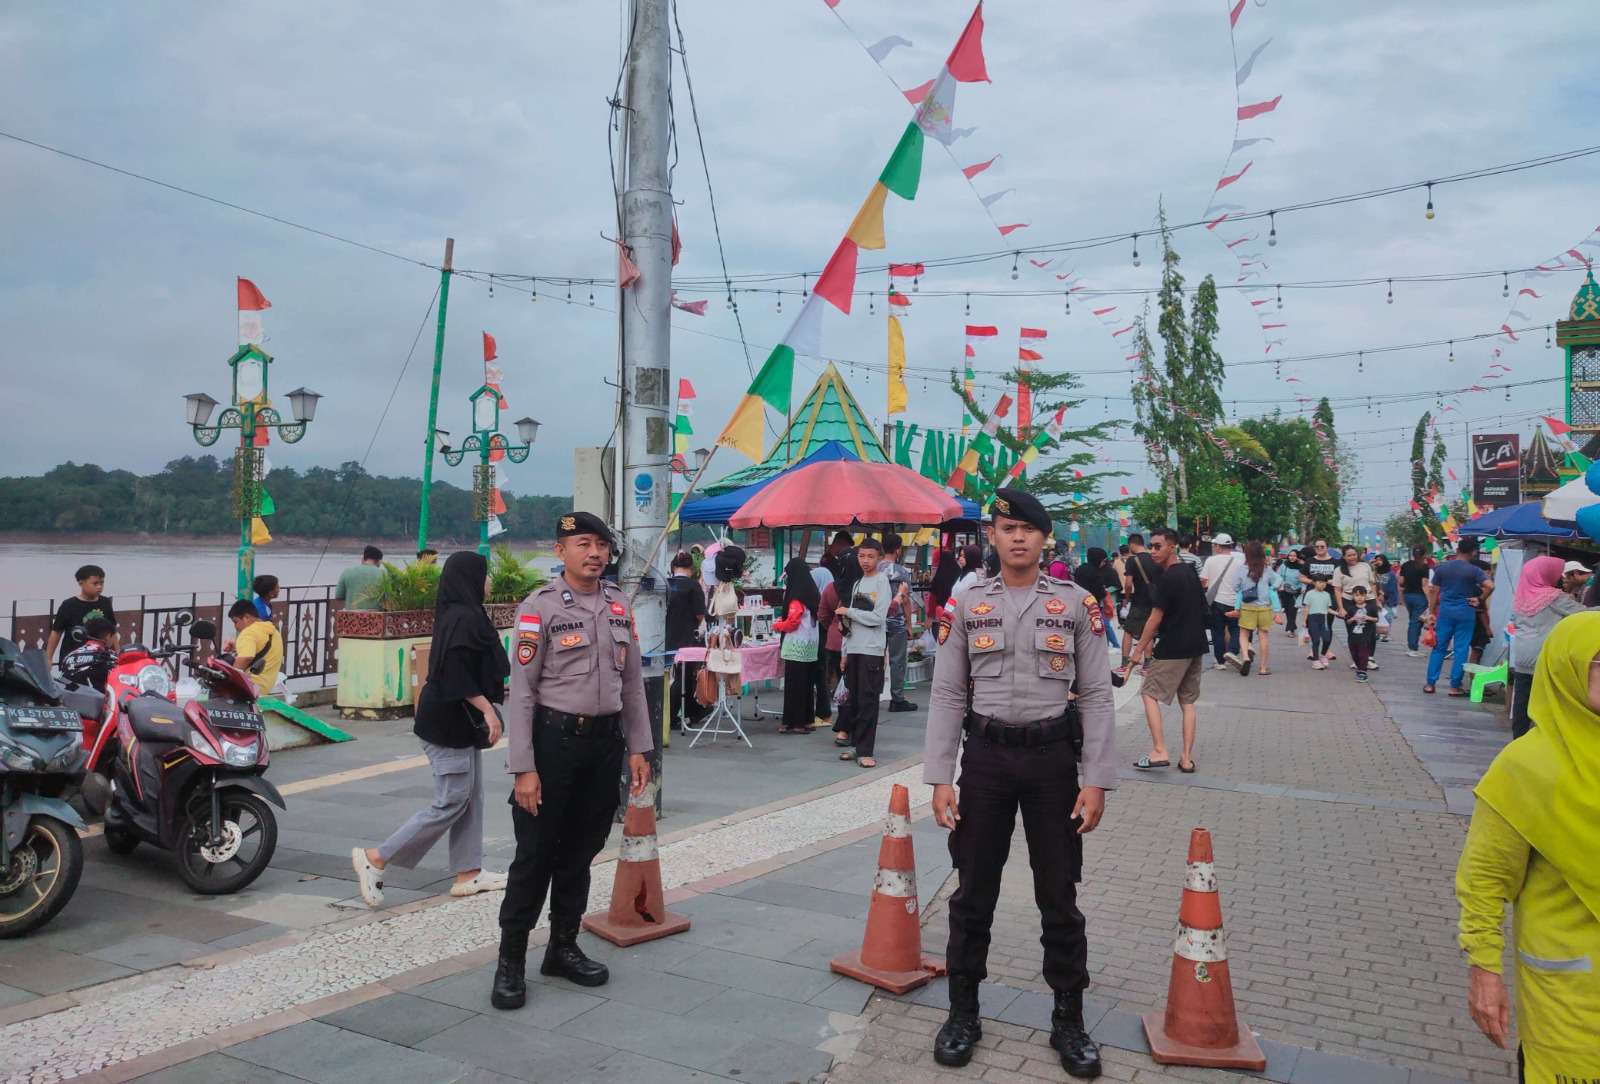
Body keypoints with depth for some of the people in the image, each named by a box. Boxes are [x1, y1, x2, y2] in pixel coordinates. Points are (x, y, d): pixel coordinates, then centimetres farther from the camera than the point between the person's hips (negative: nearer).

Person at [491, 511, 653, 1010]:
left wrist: (638, 749, 9)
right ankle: (510, 961, 16)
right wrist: (523, 768, -14)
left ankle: (563, 948, 30)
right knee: (535, 855, 3)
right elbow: (521, 692, -11)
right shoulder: (540, 607, -10)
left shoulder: (618, 605, 7)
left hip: (606, 742, 5)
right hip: (554, 739, -5)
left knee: (581, 852, 15)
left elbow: (632, 682, 12)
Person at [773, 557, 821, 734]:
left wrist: (777, 624, 1)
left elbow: (792, 623, -16)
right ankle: (807, 719, 18)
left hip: (796, 647, -8)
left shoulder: (796, 596, -15)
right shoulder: (813, 593, 10)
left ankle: (794, 722, -1)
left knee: (793, 685, -3)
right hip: (811, 646, 8)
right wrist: (784, 620, 19)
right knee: (807, 684, 12)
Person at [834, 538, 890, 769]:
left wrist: (848, 612, -7)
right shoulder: (856, 584, 16)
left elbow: (877, 617, -15)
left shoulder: (882, 581, -4)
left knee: (868, 702, -5)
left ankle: (865, 751, -3)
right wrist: (845, 652, 14)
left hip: (872, 650, -7)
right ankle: (856, 745, 17)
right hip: (853, 649, 7)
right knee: (852, 700, 9)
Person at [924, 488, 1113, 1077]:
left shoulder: (1077, 603, 0)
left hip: (1053, 757, -1)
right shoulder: (967, 604, 2)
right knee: (972, 892, 10)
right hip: (985, 756, 1)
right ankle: (963, 1013, 26)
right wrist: (940, 779, -4)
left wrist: (1096, 781, -7)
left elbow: (1096, 696, -1)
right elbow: (947, 696, 2)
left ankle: (1069, 1021, 25)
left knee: (1059, 896, 9)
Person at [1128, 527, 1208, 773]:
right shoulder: (1190, 571, 11)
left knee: (1149, 694, 1)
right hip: (1195, 646, 8)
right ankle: (1187, 759, 10)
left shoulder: (1168, 578, -16)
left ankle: (1160, 752, -5)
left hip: (1172, 649, -8)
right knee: (1187, 701, 11)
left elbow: (1155, 619, -15)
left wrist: (1139, 650, -6)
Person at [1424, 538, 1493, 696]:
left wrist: (1432, 612, 11)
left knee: (1439, 647, 10)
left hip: (1445, 610, 3)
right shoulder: (1474, 570, -6)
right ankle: (1455, 687, 6)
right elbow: (1490, 586, -20)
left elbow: (1433, 590, 4)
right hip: (1465, 612, -3)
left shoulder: (1442, 568, 3)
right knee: (1461, 649, 4)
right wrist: (1480, 600, -4)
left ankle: (1430, 683, 9)